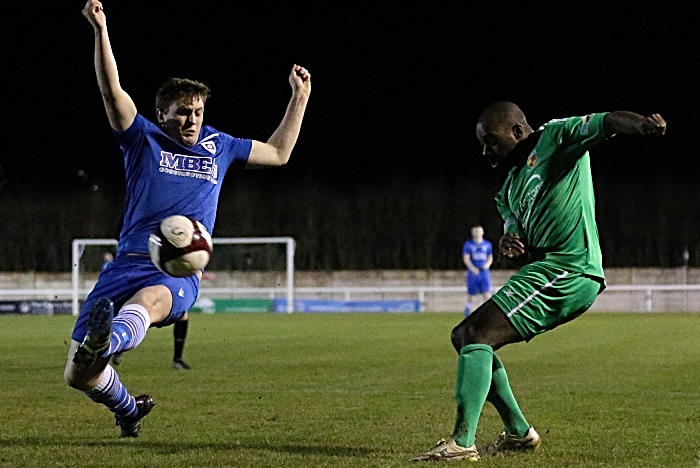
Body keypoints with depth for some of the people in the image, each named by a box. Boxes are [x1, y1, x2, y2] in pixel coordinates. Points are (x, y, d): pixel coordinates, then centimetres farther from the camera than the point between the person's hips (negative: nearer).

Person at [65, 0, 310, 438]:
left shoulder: (218, 147, 22)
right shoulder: (144, 140, 12)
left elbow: (278, 153, 37)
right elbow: (112, 91, -3)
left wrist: (300, 96, 34)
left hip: (179, 274, 0)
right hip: (129, 263, 0)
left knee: (150, 298, -41)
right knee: (77, 376, -6)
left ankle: (105, 344, -76)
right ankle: (127, 409, 29)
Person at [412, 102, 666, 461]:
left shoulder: (556, 138, 0)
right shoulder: (510, 189, 24)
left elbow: (606, 123, -15)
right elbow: (517, 235, 18)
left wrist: (645, 125, -37)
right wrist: (508, 245, -8)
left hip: (568, 269, -10)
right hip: (542, 267, 10)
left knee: (477, 336, -19)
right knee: (464, 336, 17)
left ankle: (462, 443, -24)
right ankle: (518, 433, 19)